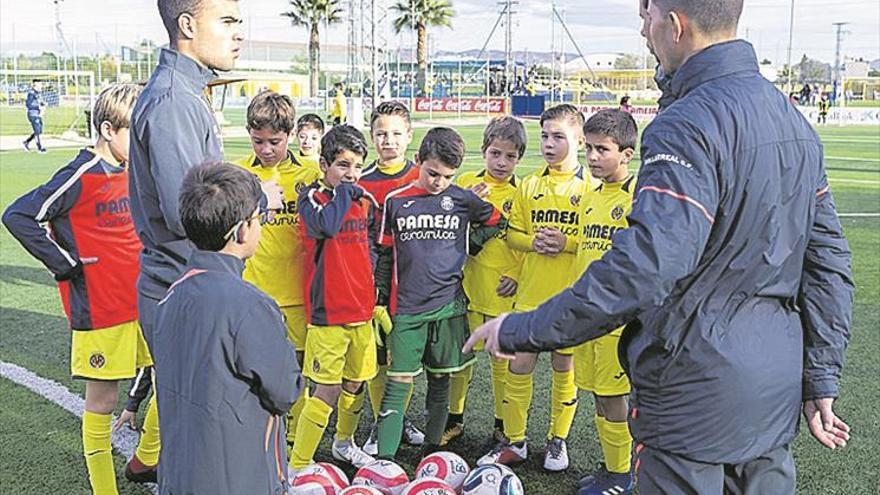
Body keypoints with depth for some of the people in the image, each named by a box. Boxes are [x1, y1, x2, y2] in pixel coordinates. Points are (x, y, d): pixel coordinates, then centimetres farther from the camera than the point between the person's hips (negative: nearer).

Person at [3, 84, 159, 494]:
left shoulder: (132, 171, 8)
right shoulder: (81, 177, -15)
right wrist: (66, 266, -15)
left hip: (143, 302, 8)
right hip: (99, 310, -7)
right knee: (102, 399, 4)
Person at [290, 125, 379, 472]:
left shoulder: (365, 201, 9)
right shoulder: (313, 197, -7)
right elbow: (326, 224, -30)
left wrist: (371, 281, 10)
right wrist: (344, 190, -16)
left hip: (362, 310, 6)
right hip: (327, 313, -6)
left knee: (355, 384, 18)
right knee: (327, 391, -6)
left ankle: (344, 443, 41)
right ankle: (297, 465, 7)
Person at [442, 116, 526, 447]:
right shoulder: (466, 183, 4)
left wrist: (518, 275, -7)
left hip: (504, 290, -1)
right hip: (468, 283, 1)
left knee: (503, 360, 8)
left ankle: (503, 425, 24)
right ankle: (455, 419, 26)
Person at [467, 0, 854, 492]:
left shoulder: (689, 124, -21)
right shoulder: (794, 119, 7)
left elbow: (643, 269, -31)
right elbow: (828, 258, 10)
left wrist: (520, 331, -22)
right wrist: (821, 379, 15)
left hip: (695, 395, -8)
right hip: (777, 390, 9)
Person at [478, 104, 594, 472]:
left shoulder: (589, 187, -3)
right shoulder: (529, 186, 7)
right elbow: (513, 233, 8)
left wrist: (566, 242, -20)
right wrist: (534, 241, -12)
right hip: (530, 293, 3)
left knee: (564, 366, 10)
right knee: (519, 365, 5)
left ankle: (558, 440, 28)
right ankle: (514, 441, 21)